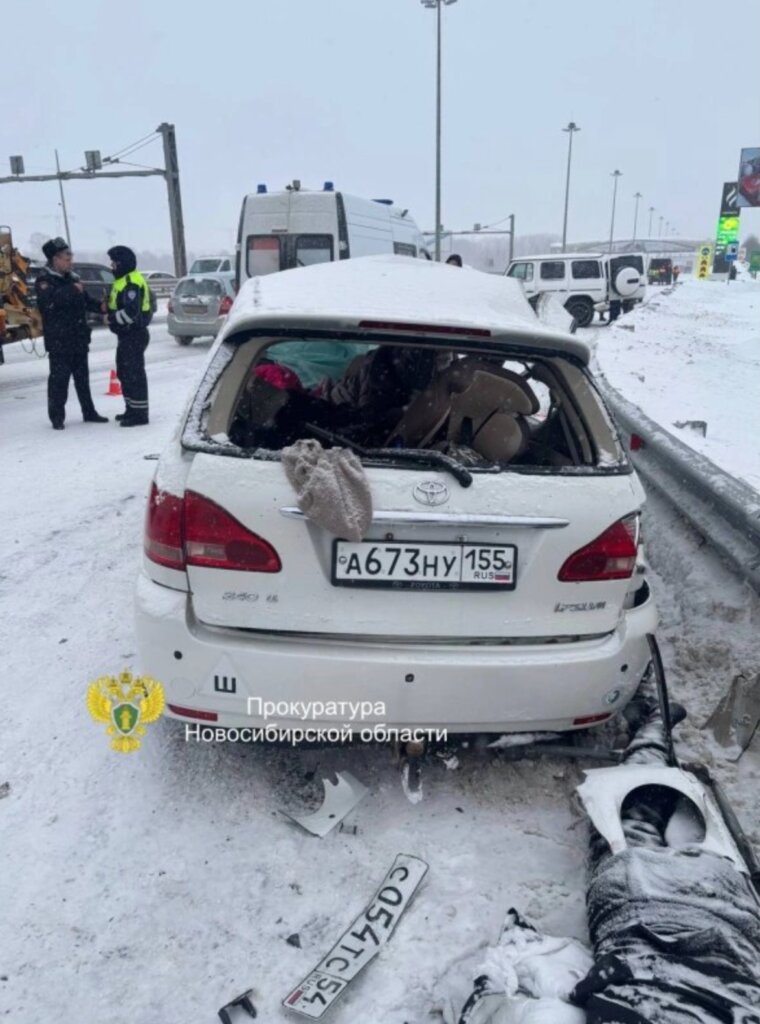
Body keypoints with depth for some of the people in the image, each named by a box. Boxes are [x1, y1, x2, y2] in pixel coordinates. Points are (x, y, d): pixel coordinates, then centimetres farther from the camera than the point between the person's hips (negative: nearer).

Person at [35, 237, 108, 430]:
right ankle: (57, 417, 2)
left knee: (82, 377, 13)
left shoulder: (72, 278, 15)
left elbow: (86, 302, 19)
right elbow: (49, 300, -26)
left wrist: (101, 307, 1)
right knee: (59, 379, -5)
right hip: (58, 340, -7)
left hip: (78, 338, 7)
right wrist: (72, 291, -24)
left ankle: (89, 412, 22)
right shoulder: (44, 280, -8)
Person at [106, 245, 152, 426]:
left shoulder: (132, 282, -18)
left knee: (134, 374, -8)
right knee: (124, 373, 17)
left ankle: (140, 413, -3)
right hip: (126, 335, 11)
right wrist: (109, 310, 5)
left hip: (134, 335, -11)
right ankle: (132, 409, 27)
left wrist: (111, 318, -16)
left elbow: (131, 312, -27)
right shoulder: (123, 280, 17)